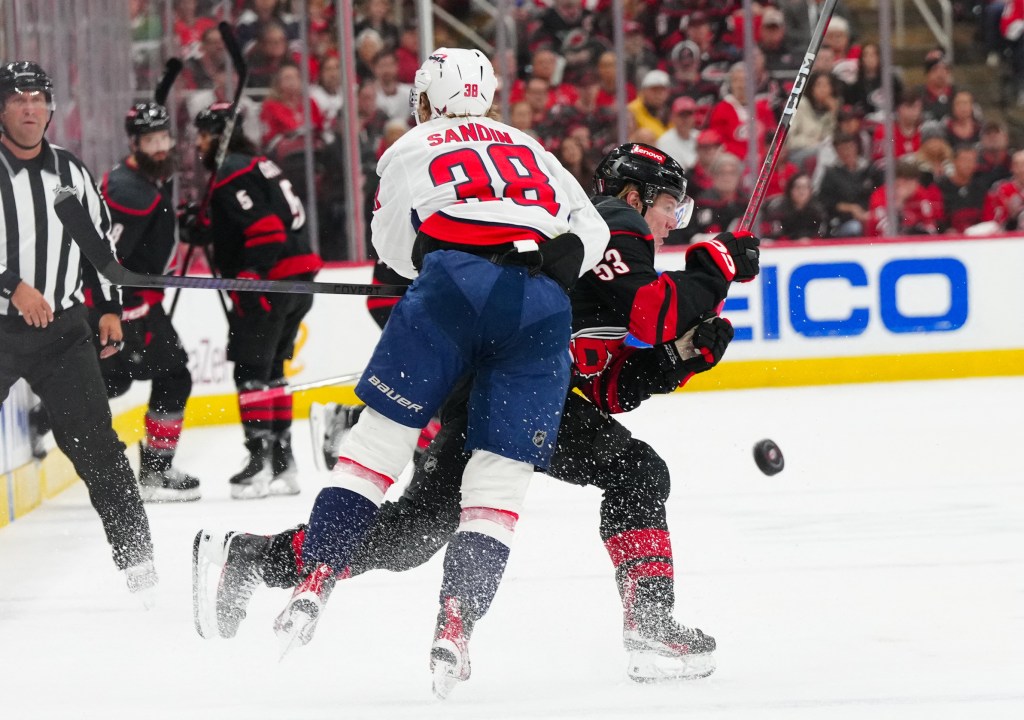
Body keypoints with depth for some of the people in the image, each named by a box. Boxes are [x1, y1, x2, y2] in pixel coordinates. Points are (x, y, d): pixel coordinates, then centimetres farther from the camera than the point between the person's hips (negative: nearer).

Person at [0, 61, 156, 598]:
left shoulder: (71, 172, 11)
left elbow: (99, 239, 19)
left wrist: (109, 308, 13)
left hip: (61, 330, 3)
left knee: (94, 443, -2)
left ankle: (136, 557, 0)